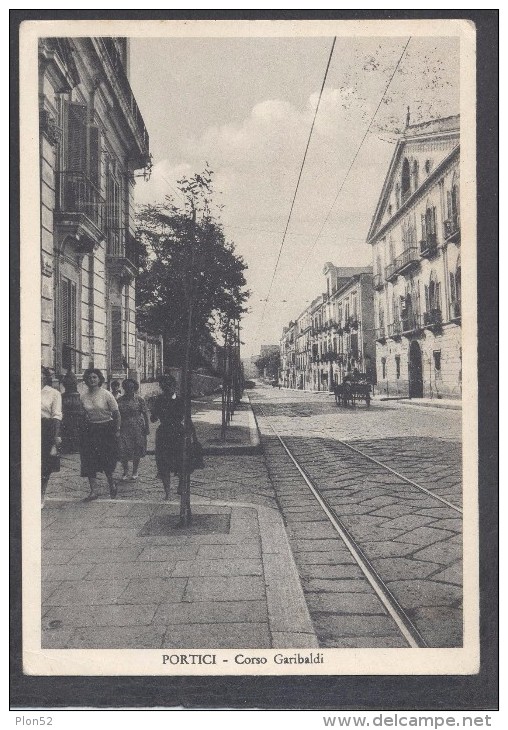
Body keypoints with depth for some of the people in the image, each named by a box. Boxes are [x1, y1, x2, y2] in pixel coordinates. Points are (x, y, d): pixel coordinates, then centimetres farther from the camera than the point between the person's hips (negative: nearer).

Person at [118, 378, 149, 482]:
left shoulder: (139, 399, -1)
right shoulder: (120, 400, 4)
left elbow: (145, 414, -1)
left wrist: (147, 427, -5)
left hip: (137, 428, -1)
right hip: (123, 428, 1)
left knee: (137, 450, 6)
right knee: (123, 450, -5)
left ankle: (135, 472, 23)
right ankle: (125, 472, 13)